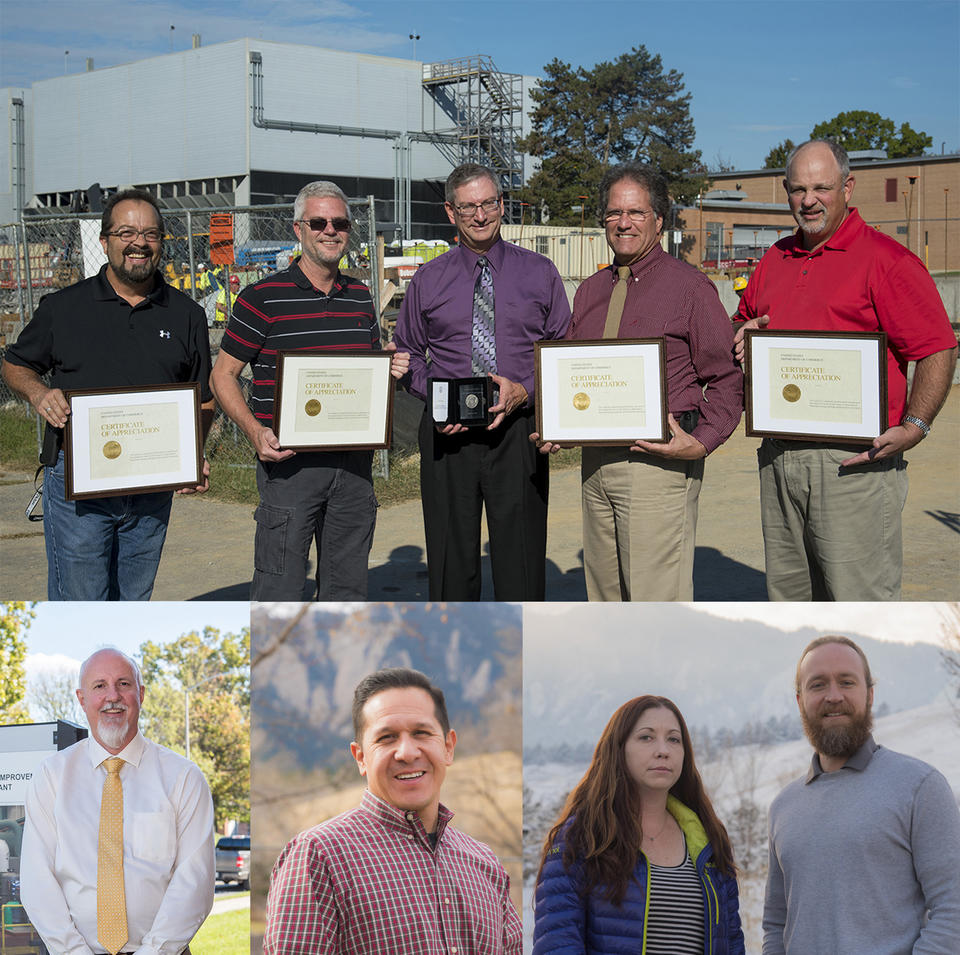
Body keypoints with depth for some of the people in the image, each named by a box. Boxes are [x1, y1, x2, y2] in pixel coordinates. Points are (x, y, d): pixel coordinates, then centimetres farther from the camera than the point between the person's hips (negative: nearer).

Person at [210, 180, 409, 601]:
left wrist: (392, 370, 0)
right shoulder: (263, 297, -4)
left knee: (347, 586, 12)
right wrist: (255, 431, -17)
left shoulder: (360, 296, 13)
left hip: (354, 459, 5)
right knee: (279, 588, -5)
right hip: (288, 459, -5)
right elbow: (223, 375, -2)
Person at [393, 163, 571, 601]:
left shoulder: (539, 273, 7)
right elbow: (409, 355, 12)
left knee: (521, 560, 0)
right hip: (447, 434, 1)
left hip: (518, 431, -1)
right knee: (450, 561, 6)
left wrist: (523, 390, -13)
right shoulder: (427, 280, 10)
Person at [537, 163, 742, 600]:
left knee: (658, 606, -7)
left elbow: (727, 379, -4)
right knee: (606, 596, 12)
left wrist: (702, 442, -18)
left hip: (658, 464, -6)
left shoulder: (690, 287, -2)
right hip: (594, 462, 7)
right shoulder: (590, 290, 16)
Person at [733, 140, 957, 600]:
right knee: (788, 593, 14)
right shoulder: (775, 260, 16)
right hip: (779, 456, 7)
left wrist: (913, 427, -22)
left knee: (860, 602, -5)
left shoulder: (885, 259, -5)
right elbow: (744, 320, 33)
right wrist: (743, 336, 8)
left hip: (855, 461, -7)